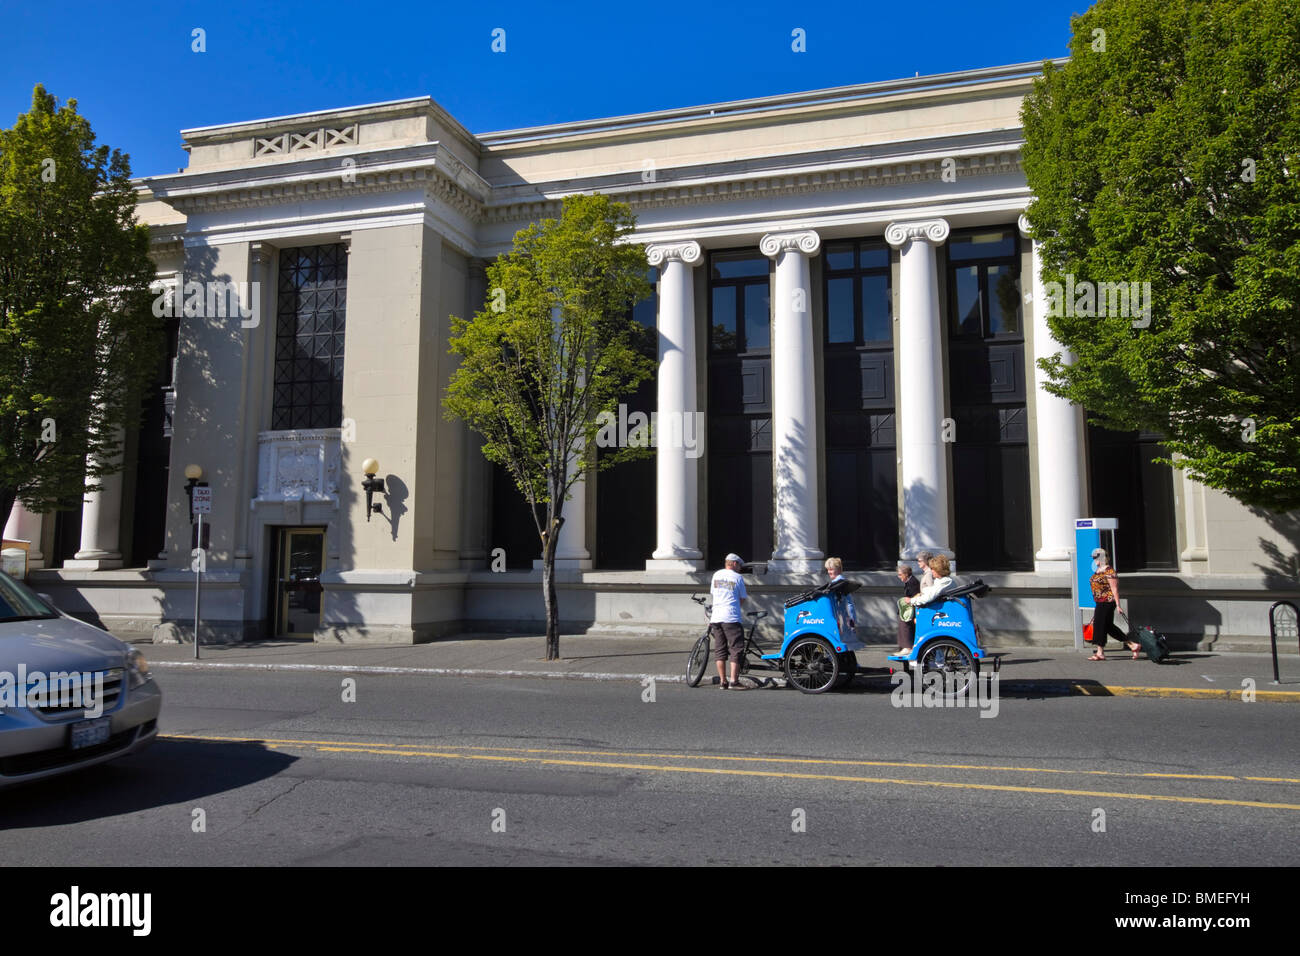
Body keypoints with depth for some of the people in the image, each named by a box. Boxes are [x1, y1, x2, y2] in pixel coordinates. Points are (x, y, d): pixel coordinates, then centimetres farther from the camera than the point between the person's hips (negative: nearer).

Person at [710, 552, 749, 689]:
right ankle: (733, 681, -5)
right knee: (736, 649, 0)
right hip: (731, 617, -5)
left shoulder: (716, 575, 13)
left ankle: (722, 681, 10)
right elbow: (742, 599, 5)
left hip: (716, 617, 5)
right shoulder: (737, 577, -1)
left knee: (719, 650, 9)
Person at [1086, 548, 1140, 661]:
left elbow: (1114, 589, -14)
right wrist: (1097, 604, 23)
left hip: (1107, 602, -9)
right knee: (1109, 627, 10)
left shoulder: (1109, 572, -12)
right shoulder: (1097, 571, 16)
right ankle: (1133, 645, 17)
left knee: (1100, 624, -7)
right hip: (1100, 603, 9)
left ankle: (1100, 653, -1)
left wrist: (1118, 605, -17)